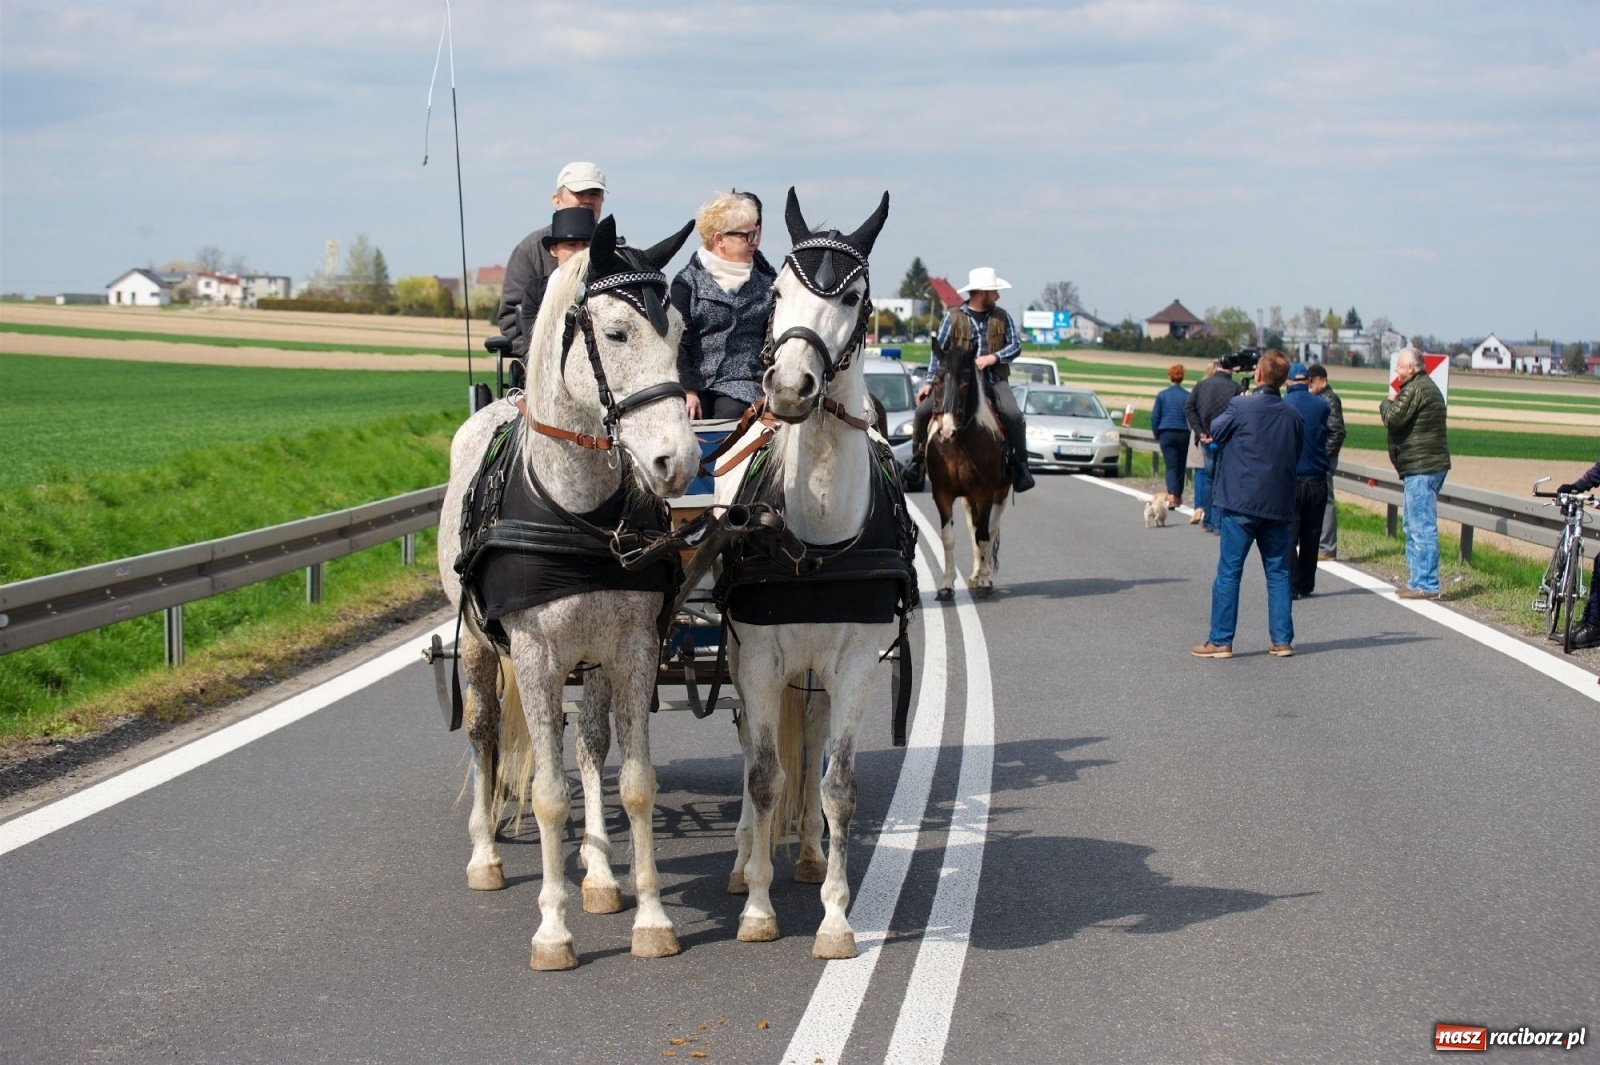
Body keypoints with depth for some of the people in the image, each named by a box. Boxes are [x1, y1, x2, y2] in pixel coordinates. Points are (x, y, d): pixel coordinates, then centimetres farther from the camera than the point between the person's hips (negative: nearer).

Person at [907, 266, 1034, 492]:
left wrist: (993, 357, -11)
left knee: (1013, 415, -25)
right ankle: (917, 458, 2)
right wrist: (929, 382, -4)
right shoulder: (954, 317, 3)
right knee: (924, 409, -17)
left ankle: (1020, 465, -10)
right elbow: (938, 350, 4)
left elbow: (1016, 345, 7)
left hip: (993, 380, 1)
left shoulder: (1001, 317, 9)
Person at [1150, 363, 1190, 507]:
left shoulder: (1162, 395, 1)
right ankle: (1178, 496, 25)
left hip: (1166, 434, 0)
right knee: (1181, 466, 15)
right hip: (1183, 434, 0)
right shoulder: (1187, 396, -2)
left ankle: (1172, 495, -24)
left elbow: (1154, 417, 1)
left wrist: (1157, 435, 12)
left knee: (1171, 466, -4)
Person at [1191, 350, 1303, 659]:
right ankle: (1282, 639, 10)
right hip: (1278, 504, 4)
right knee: (1278, 572, 11)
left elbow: (1215, 431, 5)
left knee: (1229, 571, 1)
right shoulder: (1293, 415, 2)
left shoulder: (1240, 406, -13)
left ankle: (1221, 640, 1)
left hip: (1241, 503, -4)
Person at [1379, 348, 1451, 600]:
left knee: (1422, 526, -10)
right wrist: (1392, 404, 6)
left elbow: (1393, 419, -17)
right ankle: (1418, 580, 20)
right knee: (1415, 527, 16)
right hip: (1429, 465, 11)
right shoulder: (1429, 387, 20)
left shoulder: (1415, 389, -14)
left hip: (1421, 468, -11)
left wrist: (1388, 402, -1)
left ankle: (1426, 584, -11)